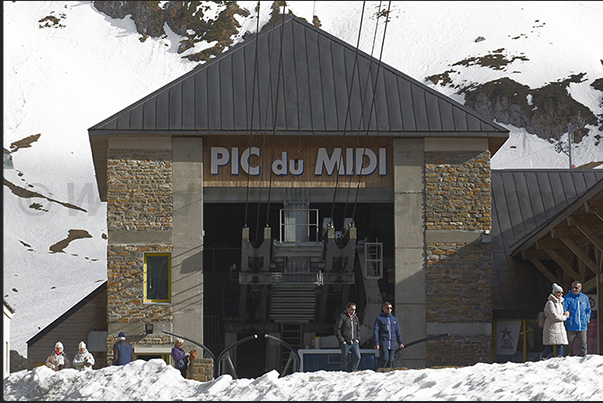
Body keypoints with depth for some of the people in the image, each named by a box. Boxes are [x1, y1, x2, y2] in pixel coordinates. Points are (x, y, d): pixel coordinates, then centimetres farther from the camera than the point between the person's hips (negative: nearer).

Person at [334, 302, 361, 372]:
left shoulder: (355, 318, 16)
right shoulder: (342, 317, -3)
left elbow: (358, 330, 28)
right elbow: (337, 330, -6)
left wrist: (357, 339, 12)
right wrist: (342, 341, -11)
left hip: (354, 343, 5)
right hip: (345, 343, -5)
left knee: (357, 357, -12)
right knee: (344, 359, -1)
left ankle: (353, 371, 0)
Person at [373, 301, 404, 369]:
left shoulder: (394, 319, 17)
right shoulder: (379, 319, 3)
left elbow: (398, 331, 19)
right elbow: (375, 331, -2)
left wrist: (400, 343, 10)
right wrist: (376, 343, -11)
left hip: (392, 344, 5)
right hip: (383, 343, -5)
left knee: (391, 360, 2)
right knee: (384, 359, -14)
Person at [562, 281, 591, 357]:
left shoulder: (585, 298, 9)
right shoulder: (567, 298, -3)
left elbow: (588, 310, 16)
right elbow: (564, 311, -5)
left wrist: (586, 319, 3)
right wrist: (569, 320, -13)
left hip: (582, 327, 3)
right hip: (571, 327, -3)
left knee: (583, 345, 3)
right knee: (569, 345, 1)